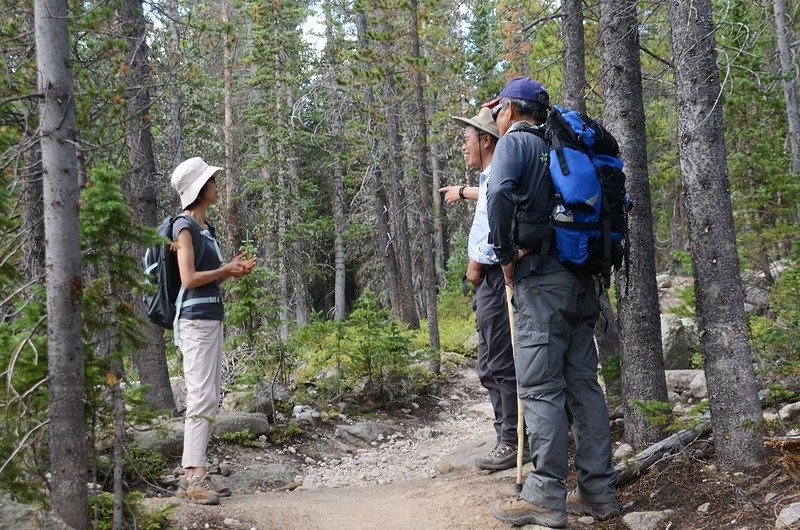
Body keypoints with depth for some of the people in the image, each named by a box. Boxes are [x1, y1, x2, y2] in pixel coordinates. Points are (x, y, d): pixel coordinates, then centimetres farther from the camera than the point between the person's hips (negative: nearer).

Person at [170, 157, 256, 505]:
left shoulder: (206, 227, 17)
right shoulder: (185, 227, -8)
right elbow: (189, 279, -16)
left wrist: (233, 269, 5)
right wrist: (226, 270, -6)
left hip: (212, 318, 9)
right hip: (195, 319, -9)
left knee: (210, 398, 9)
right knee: (201, 397, -13)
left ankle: (195, 475, 12)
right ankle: (193, 476, -12)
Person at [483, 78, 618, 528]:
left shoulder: (514, 141, -2)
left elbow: (500, 194, -21)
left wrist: (506, 255, -11)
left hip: (541, 276, -7)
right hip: (582, 278, 8)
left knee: (541, 387, -5)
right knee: (584, 382, 9)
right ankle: (599, 490, 13)